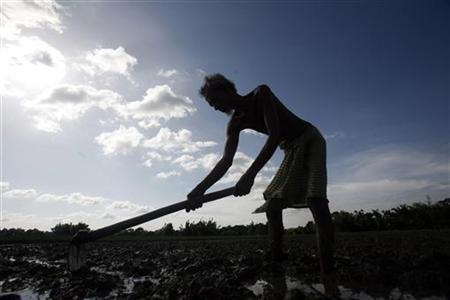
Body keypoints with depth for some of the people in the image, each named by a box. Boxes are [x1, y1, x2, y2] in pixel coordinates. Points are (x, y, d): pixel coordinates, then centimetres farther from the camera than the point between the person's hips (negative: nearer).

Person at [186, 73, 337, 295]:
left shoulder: (261, 93, -21)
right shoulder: (235, 123, -4)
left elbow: (274, 136, -33)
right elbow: (226, 161, -8)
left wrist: (250, 174, -42)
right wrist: (200, 189, -18)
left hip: (311, 140, -6)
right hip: (291, 151, 7)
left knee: (316, 200, -25)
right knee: (272, 207, -3)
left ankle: (329, 278, -20)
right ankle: (276, 264, 10)